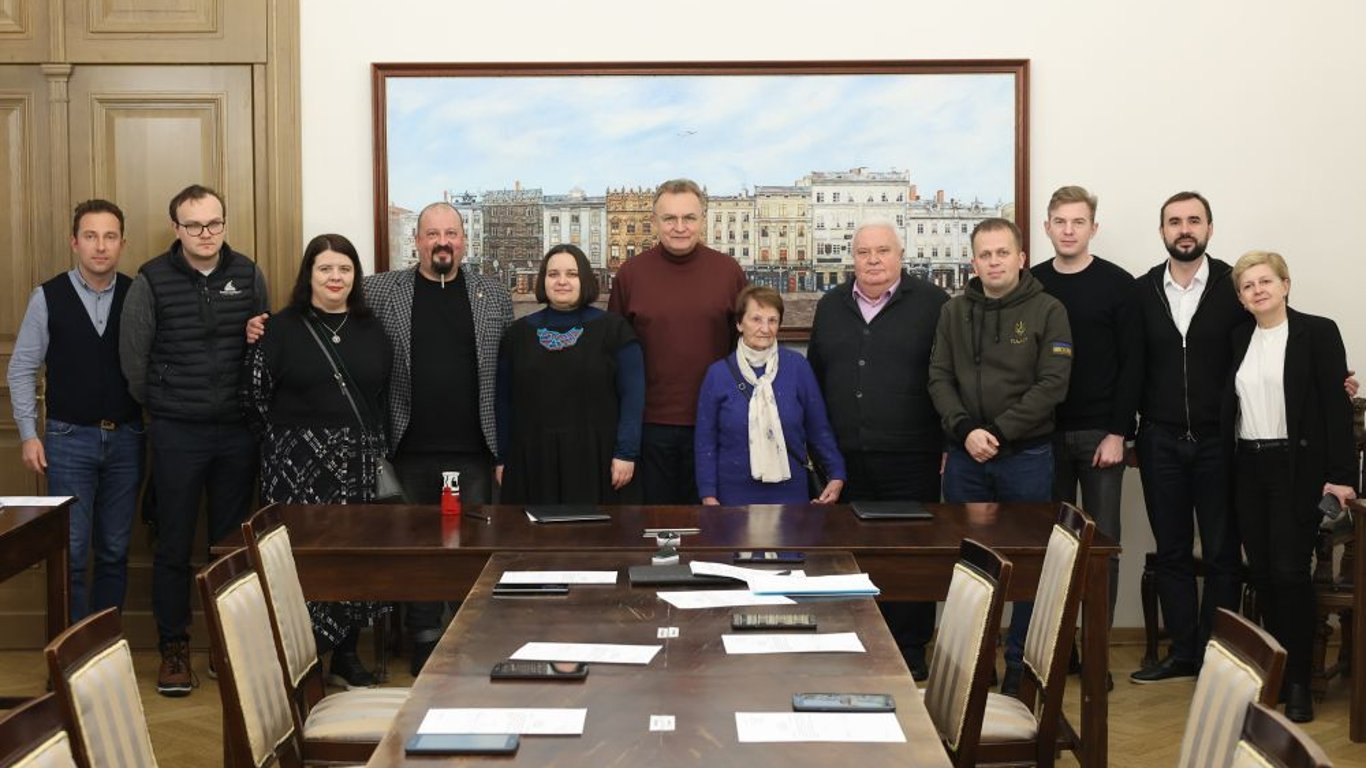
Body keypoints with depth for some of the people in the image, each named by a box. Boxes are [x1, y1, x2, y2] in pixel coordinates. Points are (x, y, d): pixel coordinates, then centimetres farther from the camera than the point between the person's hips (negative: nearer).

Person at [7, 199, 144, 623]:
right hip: (68, 439, -1)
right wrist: (28, 433, -3)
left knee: (115, 552, 10)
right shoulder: (48, 297, -2)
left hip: (125, 438, 2)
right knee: (70, 555, -1)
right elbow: (22, 369, 2)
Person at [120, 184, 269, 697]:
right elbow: (133, 357, 2)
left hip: (237, 432, 2)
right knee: (174, 545, 3)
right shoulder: (152, 281, -5)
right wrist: (163, 409, 7)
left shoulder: (248, 275, 3)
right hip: (177, 435, -2)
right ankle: (173, 648, 15)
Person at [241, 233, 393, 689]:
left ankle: (346, 656, 19)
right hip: (298, 464, -3)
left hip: (359, 463, 4)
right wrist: (284, 444, 0)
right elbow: (254, 394, -1)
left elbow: (384, 394, 14)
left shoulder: (370, 329, 10)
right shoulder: (283, 328, -1)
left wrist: (372, 447, 7)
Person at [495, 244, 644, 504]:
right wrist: (502, 458, 8)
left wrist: (626, 453, -9)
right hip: (532, 463, 2)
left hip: (596, 460, -2)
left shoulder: (613, 329, 3)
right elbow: (504, 400, 12)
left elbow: (632, 395, -2)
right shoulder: (518, 333, 11)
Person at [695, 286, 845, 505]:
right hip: (734, 494, 0)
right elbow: (705, 441, 2)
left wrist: (836, 475, 3)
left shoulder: (797, 367, -2)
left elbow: (818, 429, 5)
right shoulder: (718, 374, -1)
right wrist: (708, 495, -2)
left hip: (789, 493, 0)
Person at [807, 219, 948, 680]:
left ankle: (910, 647, 12)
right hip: (846, 459, 4)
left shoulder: (932, 304, 0)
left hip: (911, 459, -3)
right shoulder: (831, 307, 13)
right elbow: (815, 377, 18)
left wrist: (950, 442, -5)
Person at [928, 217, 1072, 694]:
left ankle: (1021, 666, 15)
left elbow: (1052, 384, -9)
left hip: (1026, 455, -3)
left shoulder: (1047, 311, -2)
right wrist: (965, 430, -12)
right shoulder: (954, 312, 8)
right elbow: (939, 378, 3)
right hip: (965, 457, 3)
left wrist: (1000, 432, -15)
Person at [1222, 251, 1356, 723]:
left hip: (1297, 467, -5)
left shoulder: (1317, 333, -4)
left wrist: (1341, 474, -13)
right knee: (1260, 572, 7)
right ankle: (1275, 667, 19)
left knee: (1290, 572, -7)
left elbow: (1337, 405, -8)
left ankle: (1298, 679, 3)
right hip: (1248, 467, 5)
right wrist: (1226, 465, 3)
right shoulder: (1238, 338, 10)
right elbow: (1229, 405, 10)